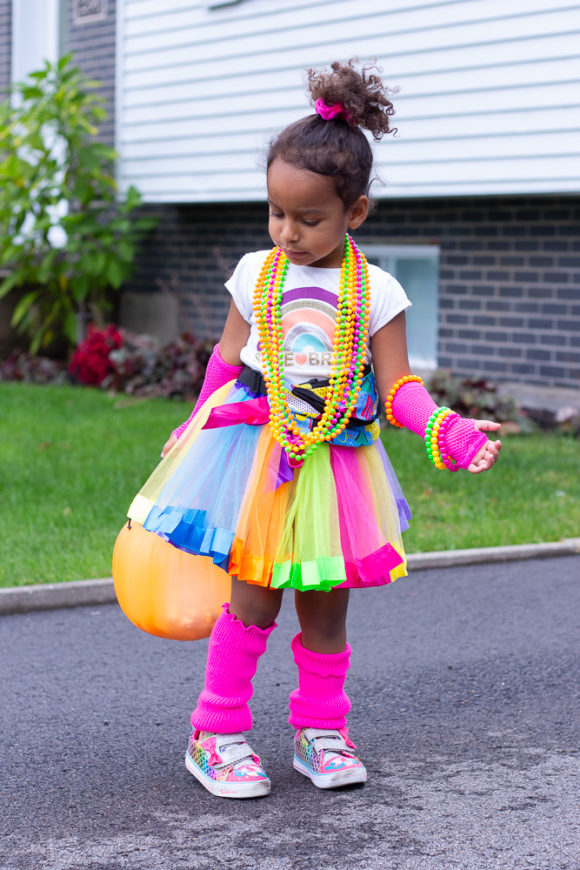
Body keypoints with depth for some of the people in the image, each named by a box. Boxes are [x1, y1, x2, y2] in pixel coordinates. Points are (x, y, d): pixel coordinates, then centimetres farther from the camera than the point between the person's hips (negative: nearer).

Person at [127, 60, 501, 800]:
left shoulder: (375, 292, -3)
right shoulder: (255, 274, 1)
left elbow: (397, 388, -4)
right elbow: (227, 359, 13)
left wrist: (448, 430, -21)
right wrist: (197, 426, 16)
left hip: (335, 460, 1)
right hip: (258, 453, 0)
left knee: (325, 606, 9)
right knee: (253, 598, -2)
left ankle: (320, 729, 26)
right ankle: (216, 733, 11)